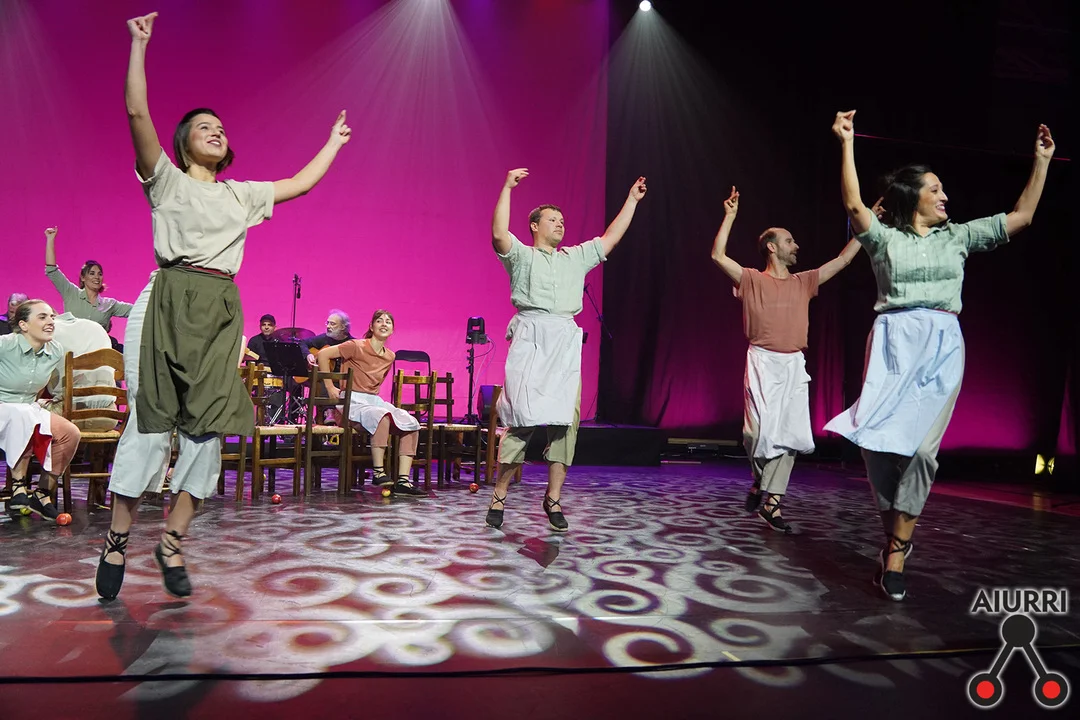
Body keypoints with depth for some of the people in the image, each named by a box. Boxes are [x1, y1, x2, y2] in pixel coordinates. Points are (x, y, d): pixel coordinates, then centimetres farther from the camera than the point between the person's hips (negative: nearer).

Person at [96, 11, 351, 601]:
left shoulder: (242, 195, 23)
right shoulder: (166, 180, 11)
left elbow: (300, 184, 30)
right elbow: (137, 112, -2)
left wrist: (333, 143, 37)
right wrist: (139, 43, -2)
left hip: (220, 312, 4)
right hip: (169, 302, -4)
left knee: (208, 422, -3)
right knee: (151, 417, -7)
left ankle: (171, 540, 6)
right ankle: (117, 540, 5)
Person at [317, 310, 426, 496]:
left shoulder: (390, 356, 12)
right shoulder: (357, 346, -7)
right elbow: (323, 354, -9)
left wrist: (373, 395, 15)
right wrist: (330, 386, -9)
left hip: (375, 401, 7)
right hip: (352, 402, -7)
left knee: (412, 424, -16)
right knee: (382, 416, -38)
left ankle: (403, 480, -19)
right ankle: (378, 472, -30)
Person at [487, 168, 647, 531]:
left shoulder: (576, 258, 26)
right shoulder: (521, 255, 12)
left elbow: (610, 238, 27)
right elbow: (499, 234, -7)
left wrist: (632, 200, 28)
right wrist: (507, 187, -9)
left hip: (566, 342, 5)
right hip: (531, 339, -4)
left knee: (565, 418, -3)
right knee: (522, 416, -11)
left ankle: (553, 498, 5)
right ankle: (499, 496, -1)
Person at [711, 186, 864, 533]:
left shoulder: (803, 282, 16)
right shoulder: (752, 279, 3)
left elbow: (843, 260, 19)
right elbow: (718, 255, -9)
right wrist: (730, 216, -9)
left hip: (795, 364, 5)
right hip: (763, 362, -4)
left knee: (791, 433, -1)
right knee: (760, 430, -11)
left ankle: (770, 499, 4)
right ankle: (761, 482, 17)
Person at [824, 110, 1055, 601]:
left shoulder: (958, 237, 18)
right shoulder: (885, 239, 7)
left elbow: (1021, 217, 22)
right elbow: (853, 205, -8)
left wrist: (1041, 162, 22)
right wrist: (846, 144, -10)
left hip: (943, 347, 2)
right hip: (894, 343, -2)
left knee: (920, 446, -11)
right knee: (877, 442, -9)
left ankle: (894, 557, -5)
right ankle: (895, 535, 13)